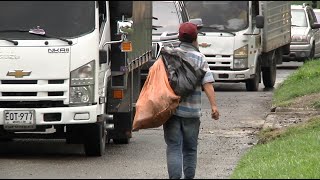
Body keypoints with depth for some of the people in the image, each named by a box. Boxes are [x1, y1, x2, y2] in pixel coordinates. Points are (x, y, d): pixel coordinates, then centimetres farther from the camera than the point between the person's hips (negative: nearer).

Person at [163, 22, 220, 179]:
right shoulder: (199, 58, 1)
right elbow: (207, 84, -8)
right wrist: (213, 105, -10)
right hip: (192, 111, 0)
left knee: (173, 147, -2)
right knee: (190, 148, 13)